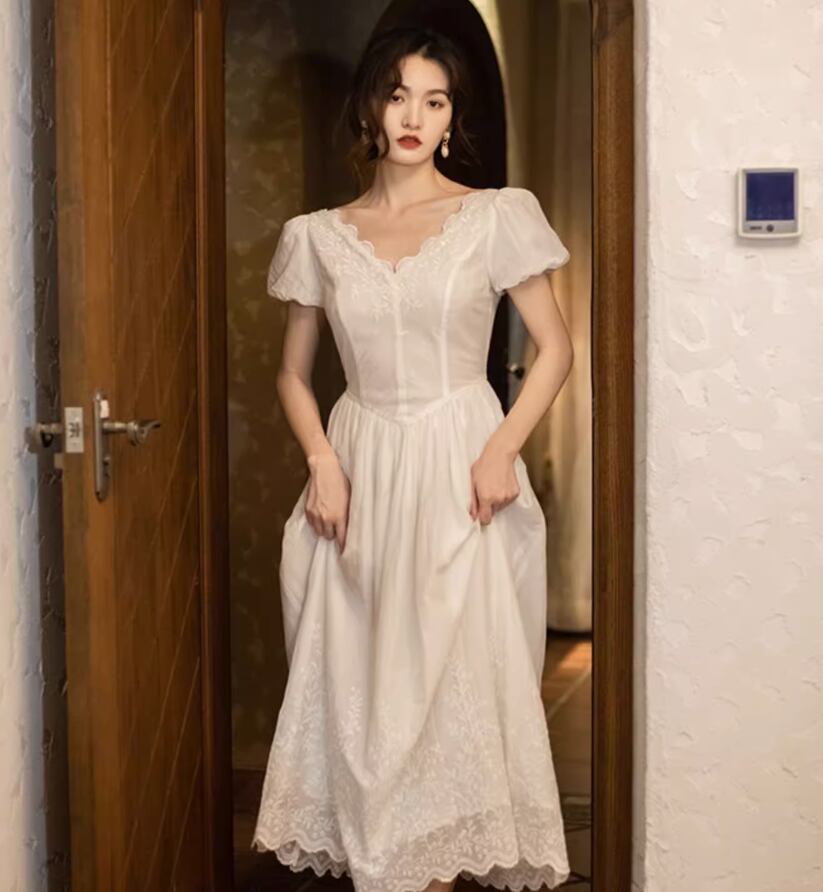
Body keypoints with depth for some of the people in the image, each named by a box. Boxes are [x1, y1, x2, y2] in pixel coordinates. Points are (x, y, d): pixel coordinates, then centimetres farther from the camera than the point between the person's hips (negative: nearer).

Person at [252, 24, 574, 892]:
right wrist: (323, 463, -4)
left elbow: (555, 348, 1)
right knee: (358, 682, 3)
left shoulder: (496, 217, 0)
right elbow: (293, 372, 13)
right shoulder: (319, 236, 7)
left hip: (461, 469, -2)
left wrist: (501, 449, -12)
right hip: (361, 470, 3)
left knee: (459, 678, -1)